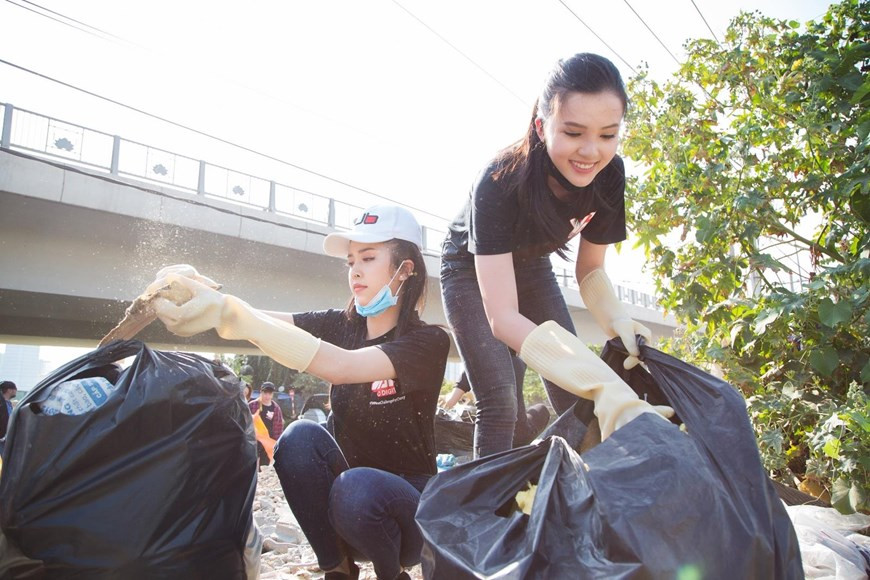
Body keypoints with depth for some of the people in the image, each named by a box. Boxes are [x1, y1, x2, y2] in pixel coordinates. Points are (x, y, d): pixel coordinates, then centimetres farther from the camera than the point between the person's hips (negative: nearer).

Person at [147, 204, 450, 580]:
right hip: (350, 488, 4)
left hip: (409, 503, -3)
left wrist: (232, 315, -44)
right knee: (300, 437, -25)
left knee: (357, 488, -35)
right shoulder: (341, 325, 1)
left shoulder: (428, 342, -16)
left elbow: (340, 367, -34)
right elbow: (260, 321, -15)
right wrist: (203, 294, -37)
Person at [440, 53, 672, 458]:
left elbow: (590, 271, -9)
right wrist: (604, 387, -54)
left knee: (576, 402, -2)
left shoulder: (609, 175, -23)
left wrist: (617, 321, -31)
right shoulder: (499, 182, -38)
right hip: (473, 269, -4)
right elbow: (502, 317, -43)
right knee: (499, 405, -14)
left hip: (531, 264, 5)